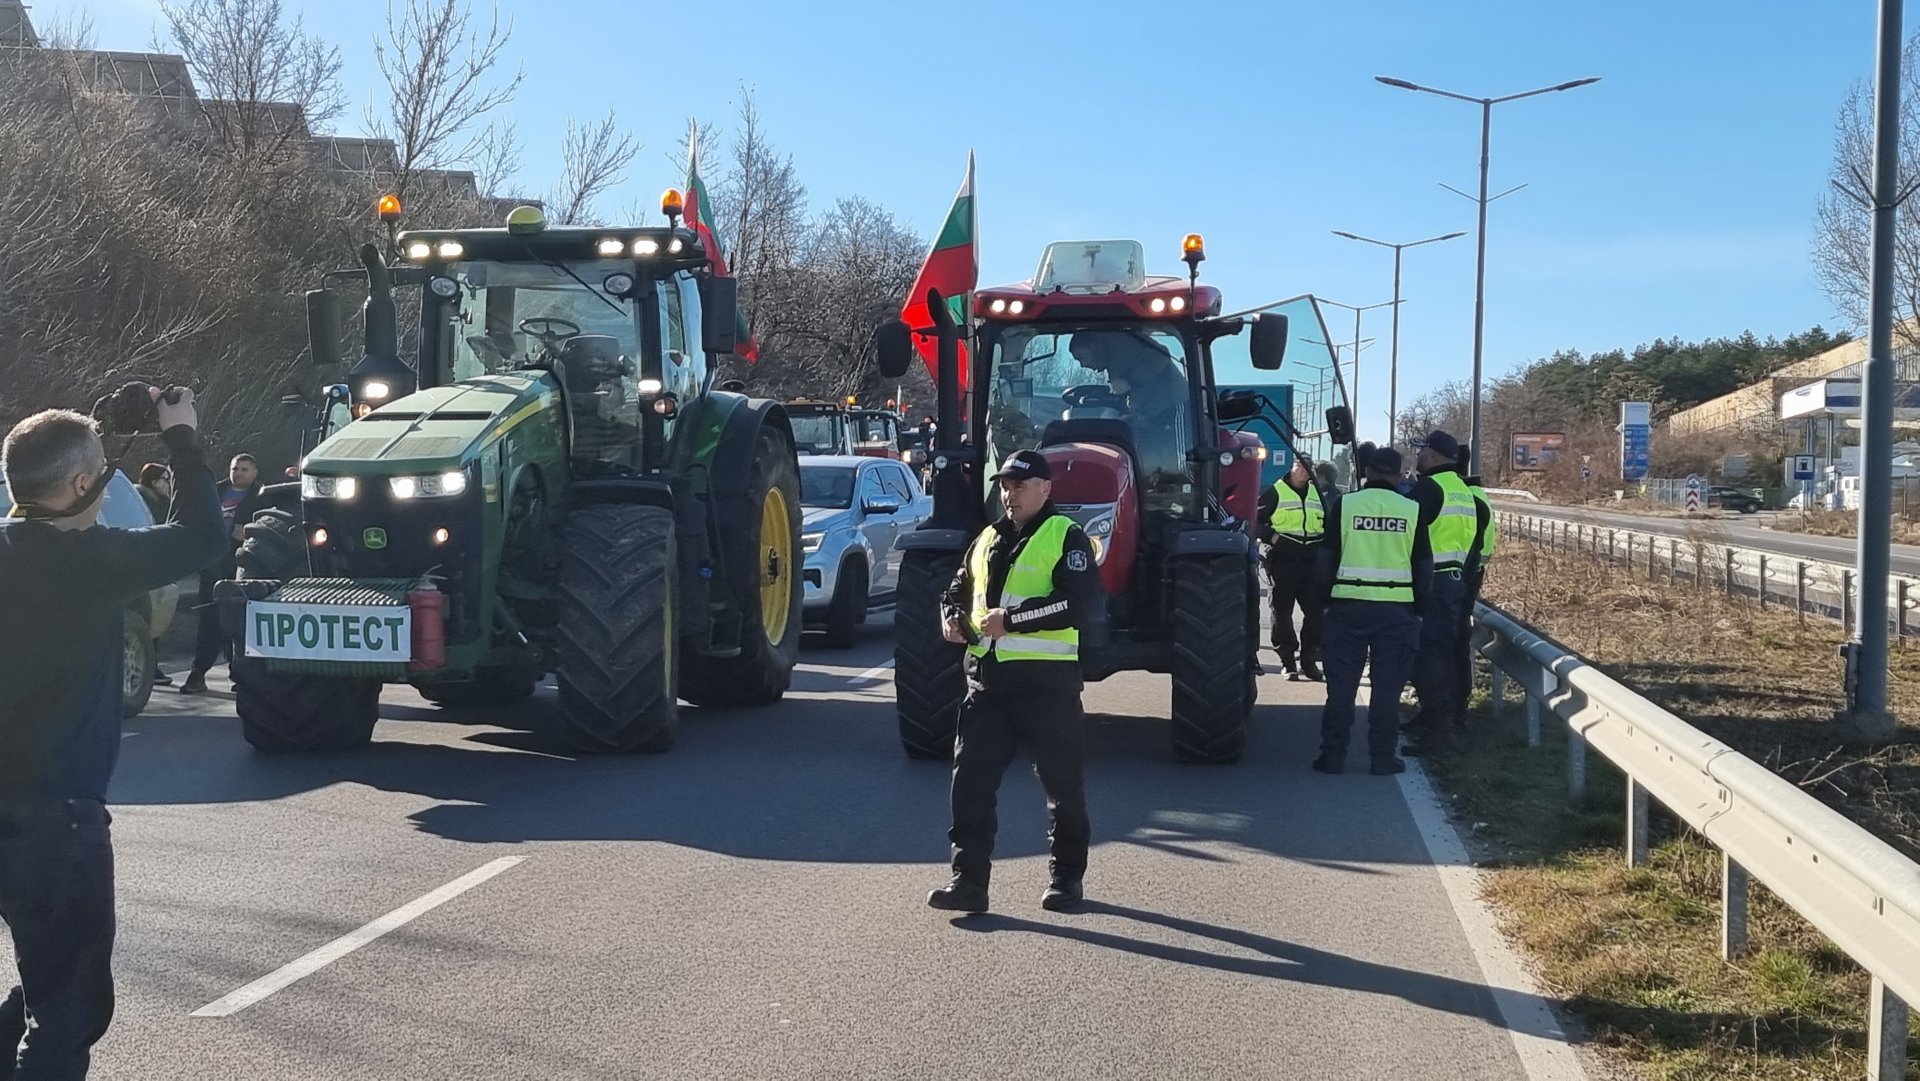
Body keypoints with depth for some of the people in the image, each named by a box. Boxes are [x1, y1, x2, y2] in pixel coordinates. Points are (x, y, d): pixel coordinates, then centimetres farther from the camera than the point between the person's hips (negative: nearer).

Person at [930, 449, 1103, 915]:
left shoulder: (1066, 538, -4)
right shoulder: (987, 540, 18)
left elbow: (1081, 603, -17)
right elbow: (958, 590, 29)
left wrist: (1011, 619, -20)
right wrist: (953, 616, 4)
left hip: (1046, 678, -5)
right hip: (986, 677, 6)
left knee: (1062, 781, 6)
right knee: (971, 779, -2)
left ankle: (1066, 877, 21)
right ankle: (969, 879, 1)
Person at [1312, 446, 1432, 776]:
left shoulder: (1345, 505, -1)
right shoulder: (1412, 510, 1)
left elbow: (1326, 560, 1)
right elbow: (1424, 567, 6)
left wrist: (1325, 600, 11)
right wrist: (1419, 609, 14)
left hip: (1348, 606, 0)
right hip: (1397, 609, 0)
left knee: (1341, 684, 6)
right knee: (1387, 687, 5)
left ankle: (1333, 755, 7)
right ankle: (1381, 757, 7)